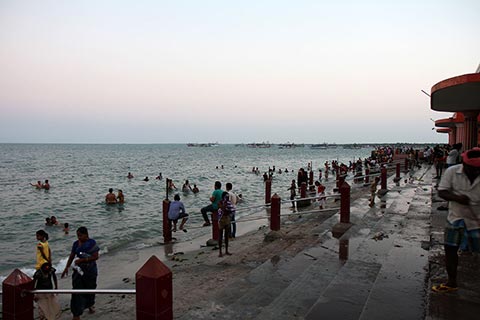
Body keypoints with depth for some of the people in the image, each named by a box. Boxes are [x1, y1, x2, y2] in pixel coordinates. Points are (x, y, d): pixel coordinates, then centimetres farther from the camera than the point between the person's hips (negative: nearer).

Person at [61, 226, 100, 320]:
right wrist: (66, 268, 0)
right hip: (79, 270, 2)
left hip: (90, 271, -2)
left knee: (90, 288, 14)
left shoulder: (92, 243, -12)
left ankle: (90, 305, 42)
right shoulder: (76, 244, 2)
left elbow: (95, 257, -17)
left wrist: (82, 260, -23)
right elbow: (71, 256, 9)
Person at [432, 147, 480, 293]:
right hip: (456, 217, 2)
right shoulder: (452, 172, -10)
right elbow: (441, 192, -12)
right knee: (450, 249, 7)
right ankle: (452, 282, 25)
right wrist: (457, 198, -31)